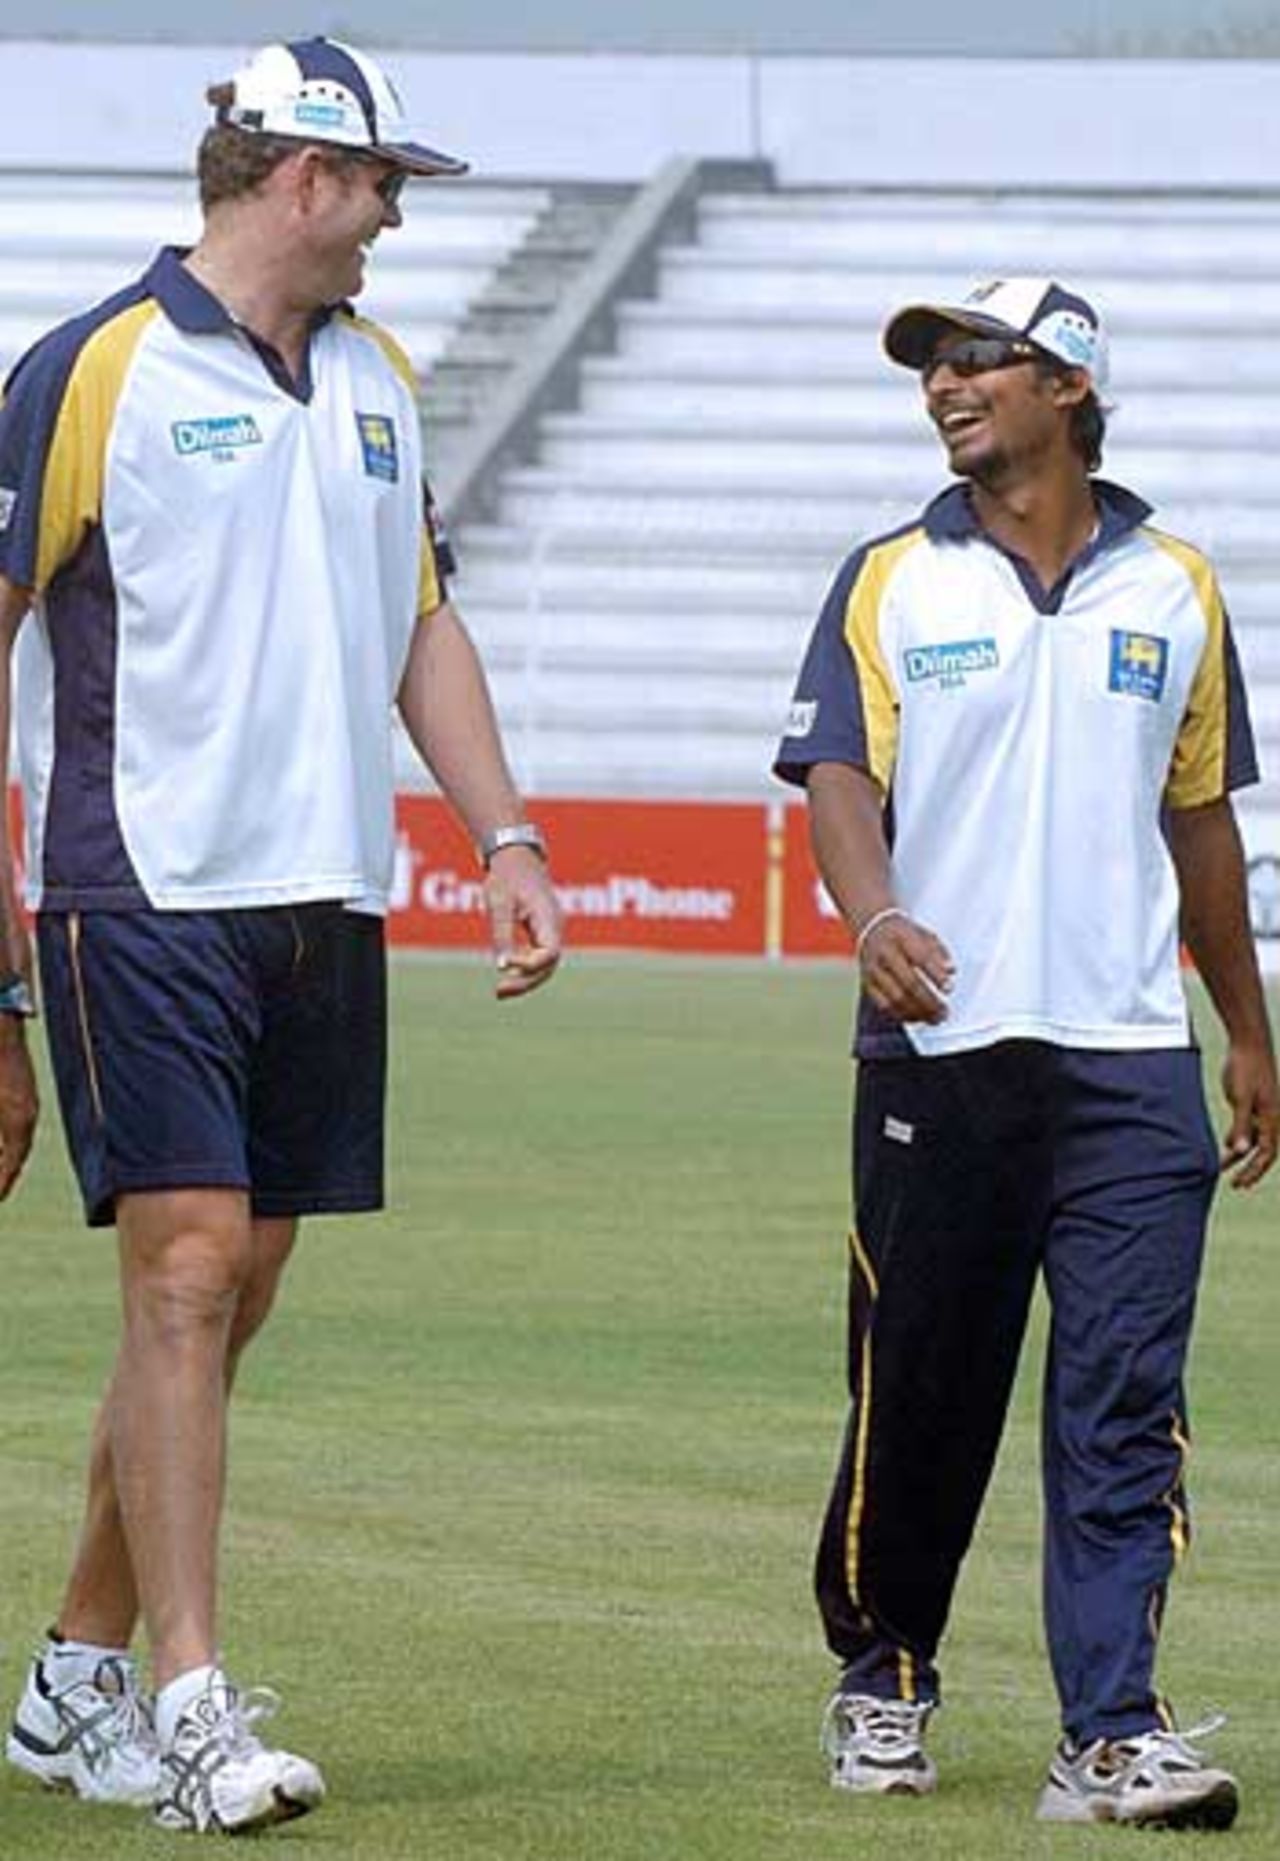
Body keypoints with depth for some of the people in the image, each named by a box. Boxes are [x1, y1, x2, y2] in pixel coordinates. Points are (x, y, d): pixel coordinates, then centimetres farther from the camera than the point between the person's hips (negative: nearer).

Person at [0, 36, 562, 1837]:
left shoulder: (374, 376, 15)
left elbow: (421, 620, 23)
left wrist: (504, 833, 10)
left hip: (325, 900, 7)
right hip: (146, 895, -7)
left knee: (235, 1294, 8)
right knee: (186, 1274, -14)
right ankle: (189, 1708, -17)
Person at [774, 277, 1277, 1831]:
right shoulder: (892, 583, 7)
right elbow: (838, 777, -4)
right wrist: (876, 919, -25)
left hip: (1130, 1061, 0)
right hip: (935, 1056, 0)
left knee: (1124, 1407, -9)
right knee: (917, 1396, 6)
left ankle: (1112, 1732, -12)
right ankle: (882, 1679, 25)